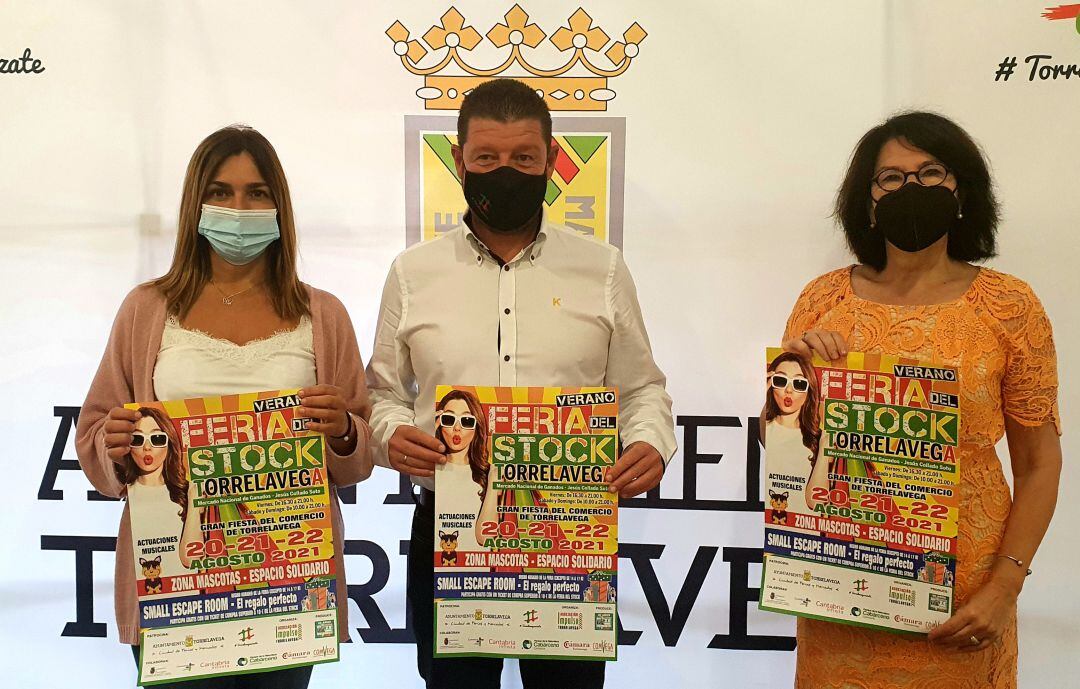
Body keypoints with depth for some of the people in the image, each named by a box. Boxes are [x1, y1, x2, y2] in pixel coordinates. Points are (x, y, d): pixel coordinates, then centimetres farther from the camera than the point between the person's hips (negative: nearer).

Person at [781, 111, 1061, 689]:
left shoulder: (1008, 305, -4)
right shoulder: (825, 299, -1)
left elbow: (1038, 464, -2)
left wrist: (1004, 587, -10)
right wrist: (794, 365, -12)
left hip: (958, 588, -1)